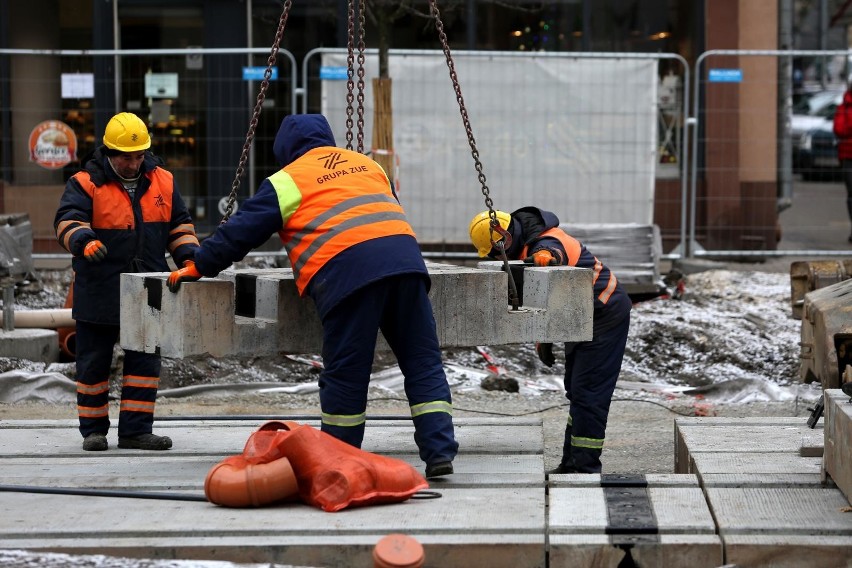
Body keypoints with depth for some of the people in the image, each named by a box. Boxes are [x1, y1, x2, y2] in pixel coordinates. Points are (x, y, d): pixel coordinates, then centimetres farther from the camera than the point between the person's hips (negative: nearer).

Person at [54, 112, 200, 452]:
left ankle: (135, 430, 11)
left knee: (145, 361, 4)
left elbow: (179, 224, 14)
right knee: (93, 363, 6)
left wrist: (188, 254, -3)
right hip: (99, 293, -3)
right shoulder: (86, 183, -7)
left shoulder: (162, 181, 7)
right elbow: (67, 220, -21)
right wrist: (83, 240, -41)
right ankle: (93, 429, 18)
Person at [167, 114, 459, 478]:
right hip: (404, 257, 5)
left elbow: (240, 231, 12)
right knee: (423, 362, 6)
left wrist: (196, 268, 23)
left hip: (347, 271, -5)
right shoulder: (367, 164, 29)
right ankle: (439, 452, -1)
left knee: (345, 373, 3)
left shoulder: (288, 181, 12)